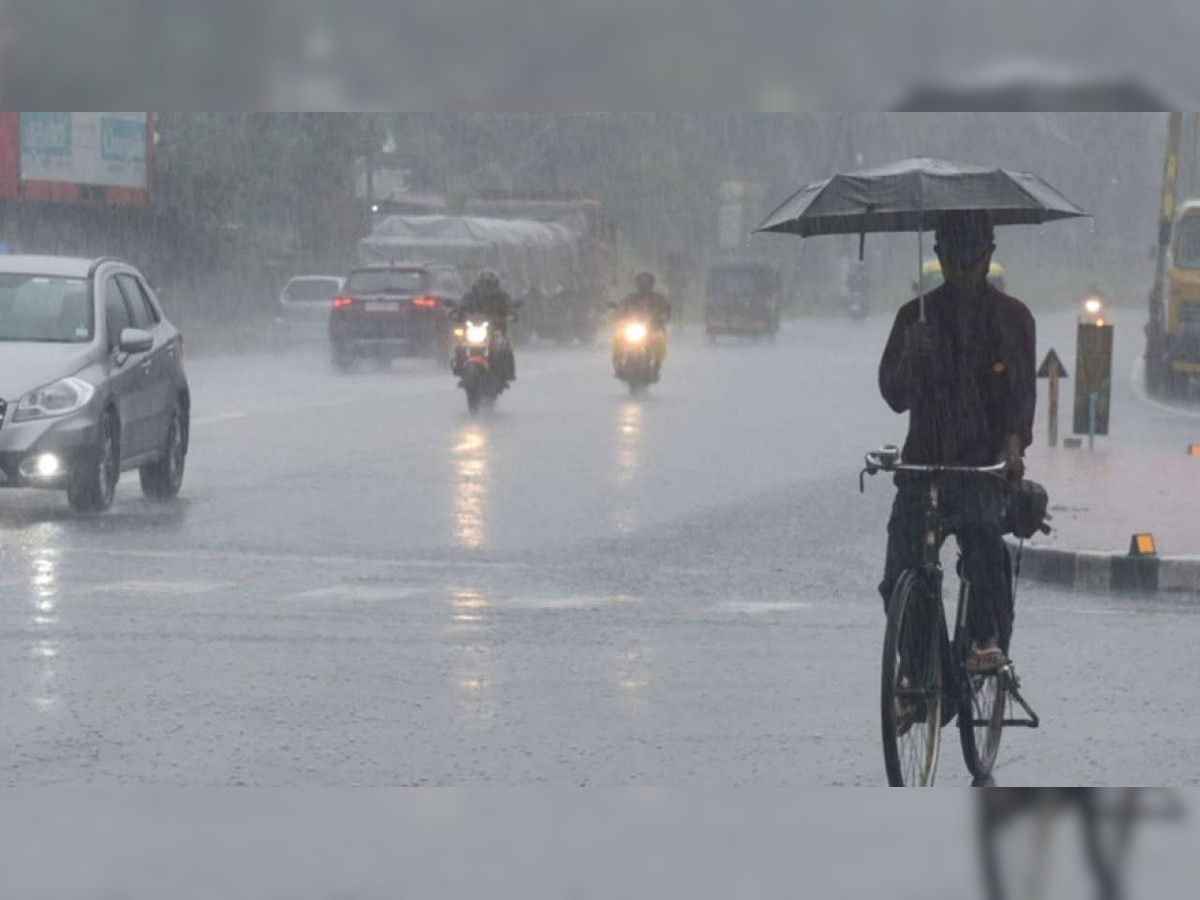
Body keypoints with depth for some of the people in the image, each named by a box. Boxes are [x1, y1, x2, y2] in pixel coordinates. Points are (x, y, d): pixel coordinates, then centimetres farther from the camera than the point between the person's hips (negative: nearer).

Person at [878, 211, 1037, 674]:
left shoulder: (1012, 318, 9)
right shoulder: (917, 316, 10)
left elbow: (1023, 391, 4)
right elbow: (895, 395, 5)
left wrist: (1013, 440, -16)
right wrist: (911, 356, -16)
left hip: (987, 461, -2)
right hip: (924, 460, 2)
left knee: (982, 529, -33)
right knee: (899, 576, -10)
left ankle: (991, 639, -24)